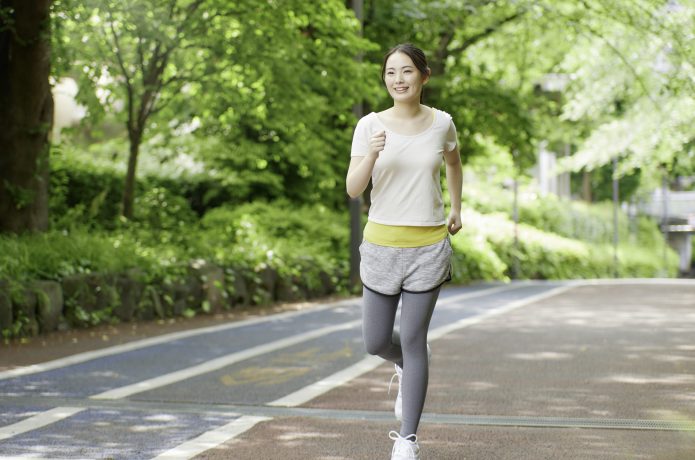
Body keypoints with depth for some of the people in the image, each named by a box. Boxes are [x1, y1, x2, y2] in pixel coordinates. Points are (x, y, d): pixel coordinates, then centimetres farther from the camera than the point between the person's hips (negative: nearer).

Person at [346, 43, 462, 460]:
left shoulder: (441, 123, 0)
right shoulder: (370, 126, -5)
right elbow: (353, 189, -10)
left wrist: (456, 209, 19)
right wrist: (371, 155, -26)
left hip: (429, 245, -1)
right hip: (382, 242, 1)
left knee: (413, 340, -2)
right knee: (376, 343, 8)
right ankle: (407, 369, 44)